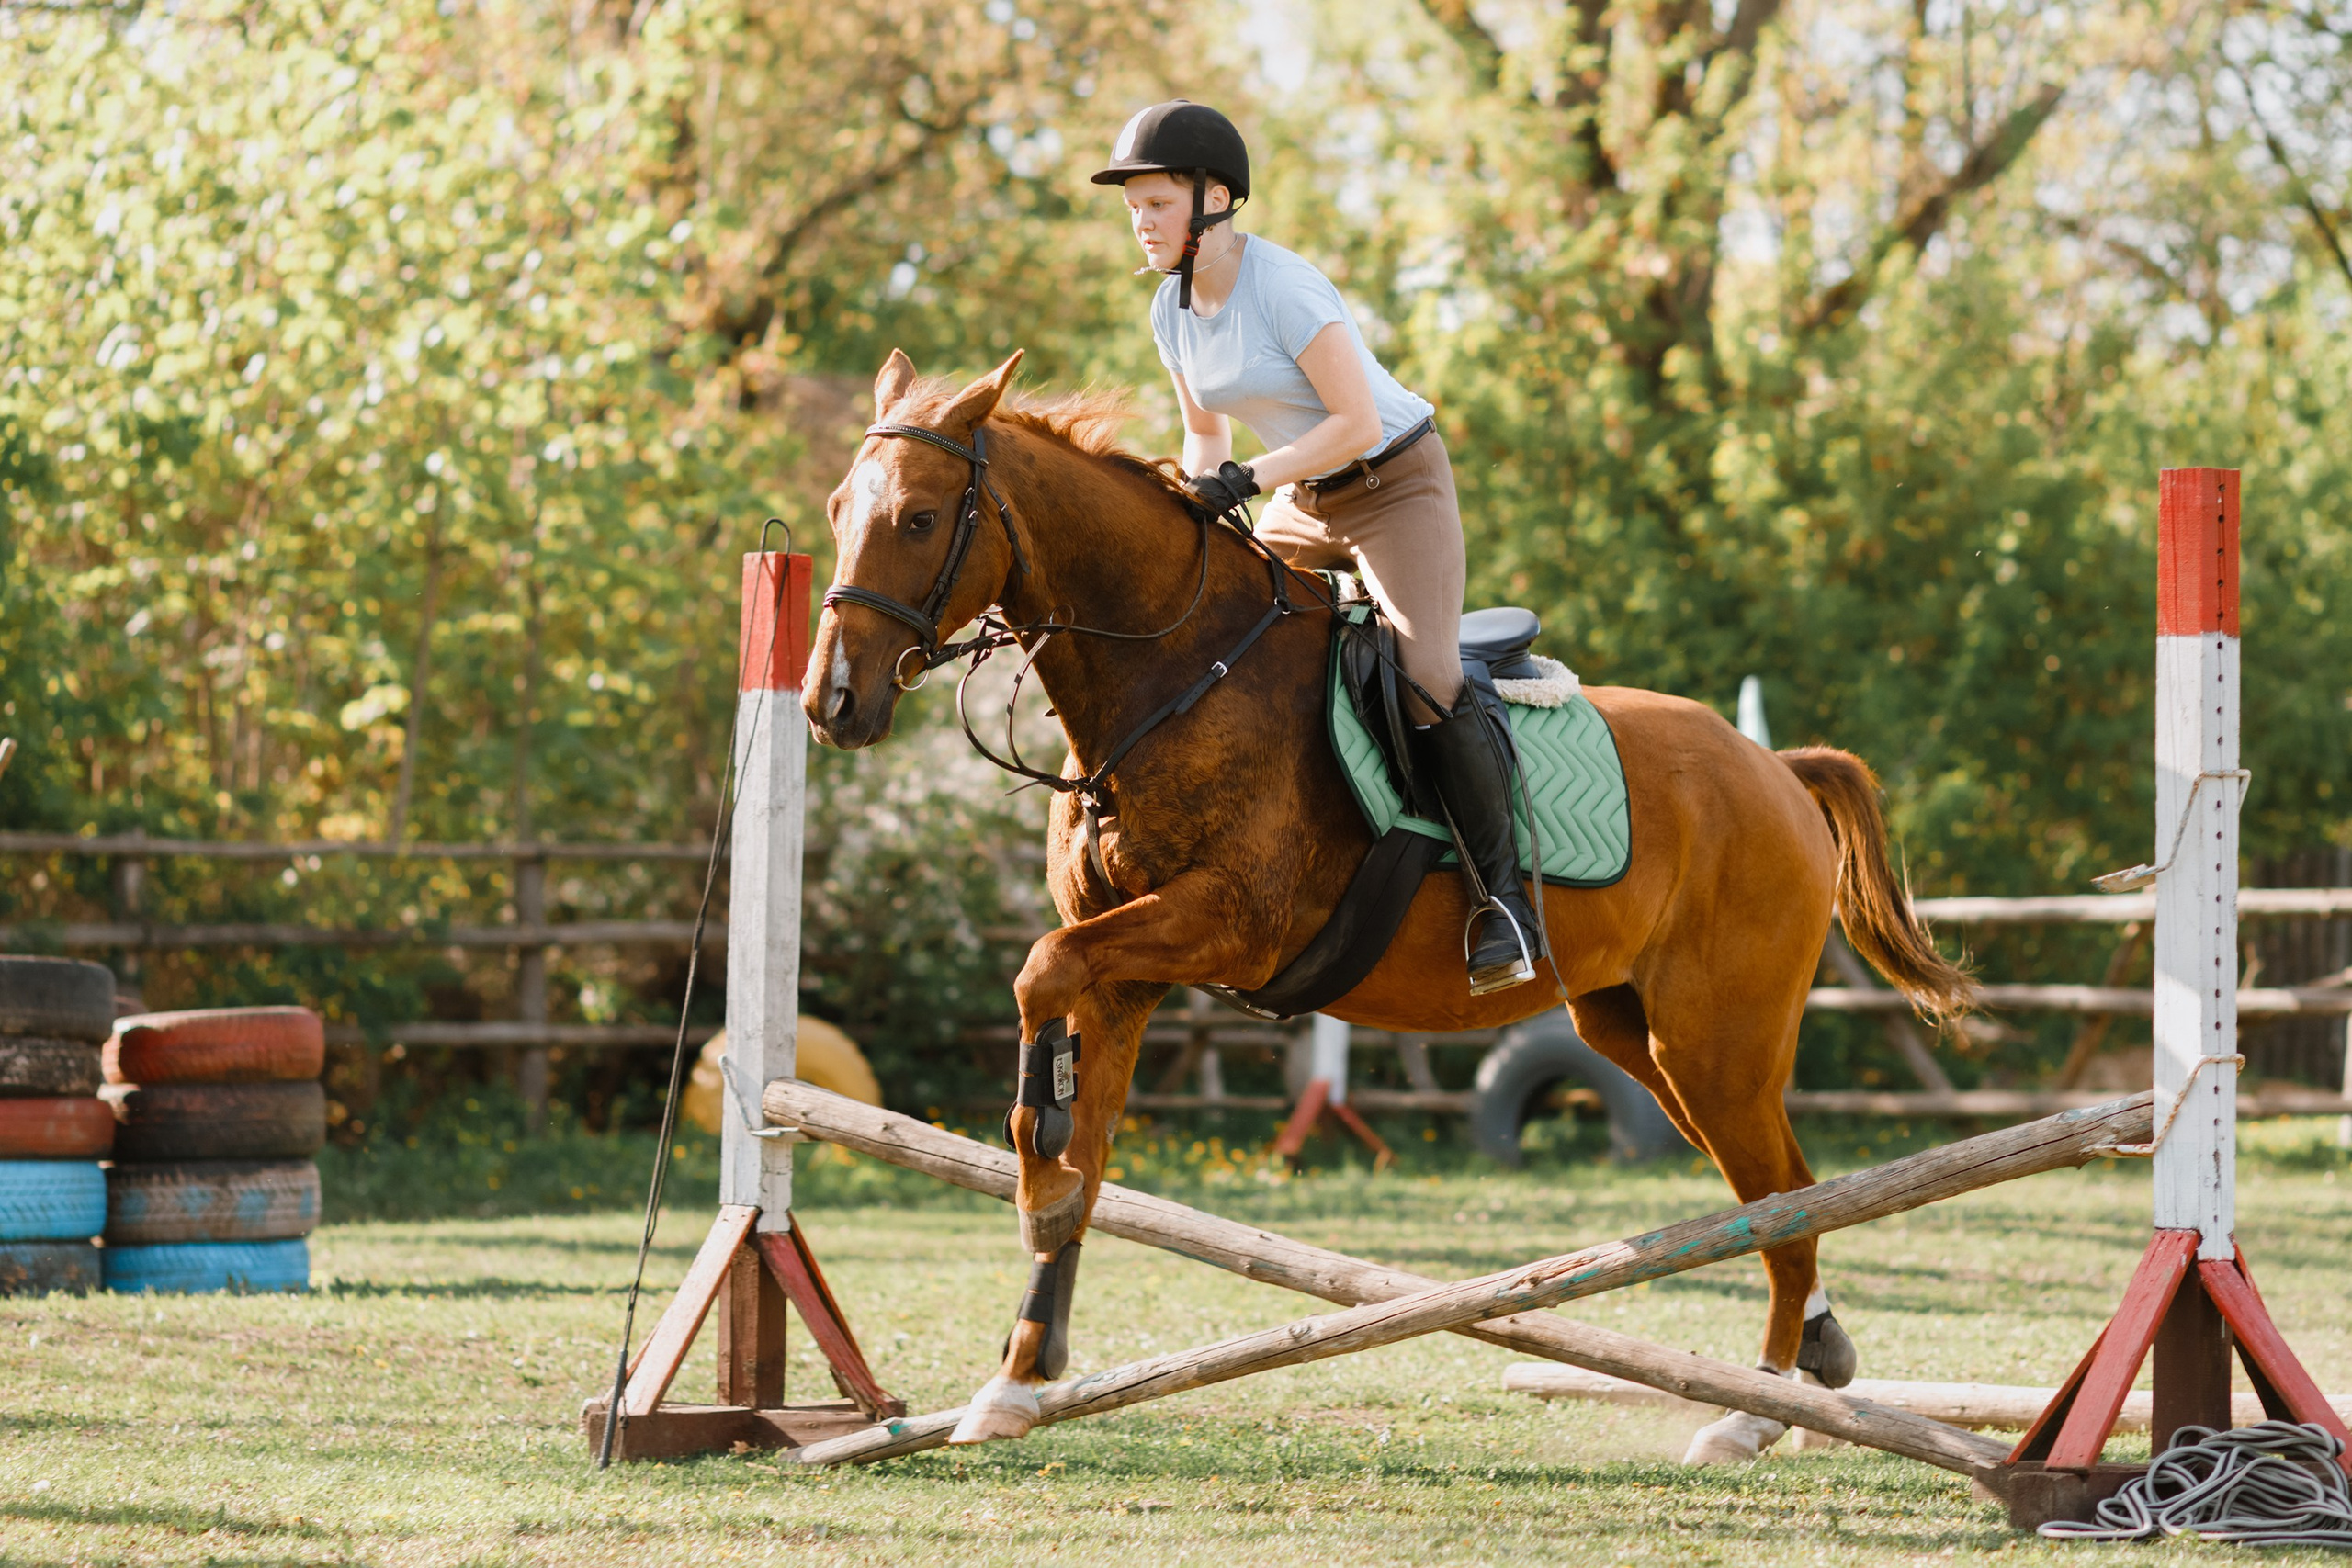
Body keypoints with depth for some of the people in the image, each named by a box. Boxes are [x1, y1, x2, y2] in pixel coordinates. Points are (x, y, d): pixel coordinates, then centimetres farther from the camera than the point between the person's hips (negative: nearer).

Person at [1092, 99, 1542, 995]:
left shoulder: (1281, 289, -23)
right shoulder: (1173, 311, 2)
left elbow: (1358, 422, -25)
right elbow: (1206, 434, 15)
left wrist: (1251, 478, -29)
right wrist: (1196, 505, -3)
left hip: (1399, 485, -9)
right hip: (1305, 506, 9)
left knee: (1425, 677, -26)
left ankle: (1504, 895, -17)